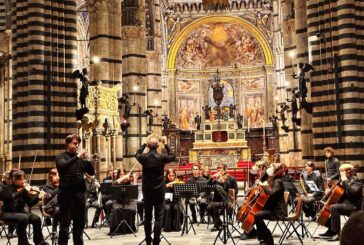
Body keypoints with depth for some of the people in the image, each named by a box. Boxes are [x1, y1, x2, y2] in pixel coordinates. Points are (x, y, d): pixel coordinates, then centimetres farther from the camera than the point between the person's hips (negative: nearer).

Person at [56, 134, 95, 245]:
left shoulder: (80, 158, 13)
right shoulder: (61, 157, 2)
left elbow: (91, 172, 8)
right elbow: (63, 166, -21)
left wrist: (87, 160, -8)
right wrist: (77, 157, -23)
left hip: (80, 193, 5)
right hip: (66, 194, -4)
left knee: (79, 223, 10)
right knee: (64, 224, -3)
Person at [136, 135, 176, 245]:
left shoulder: (143, 157, -8)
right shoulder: (161, 157, -13)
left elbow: (137, 154, 17)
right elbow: (173, 156, 7)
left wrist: (144, 144, 16)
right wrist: (166, 144, 8)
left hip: (147, 191, 2)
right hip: (159, 191, -2)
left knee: (147, 216, 14)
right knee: (158, 217, 2)